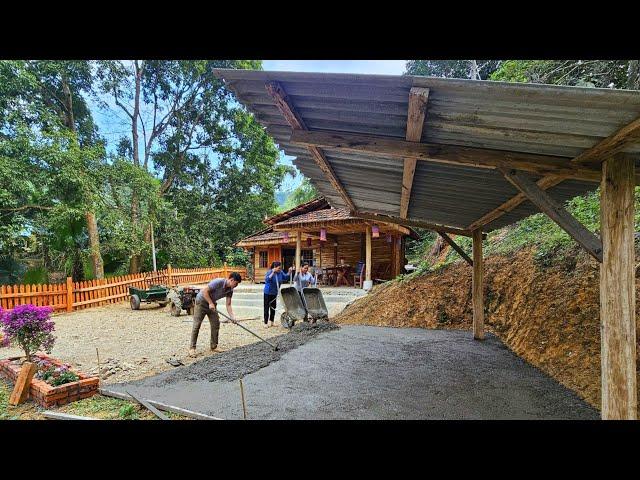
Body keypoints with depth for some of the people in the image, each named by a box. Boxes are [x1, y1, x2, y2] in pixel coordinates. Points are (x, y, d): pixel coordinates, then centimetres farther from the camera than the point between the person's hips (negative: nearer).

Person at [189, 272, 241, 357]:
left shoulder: (230, 290, -8)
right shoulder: (218, 282, -30)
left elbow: (228, 305, -6)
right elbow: (205, 291, -27)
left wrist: (233, 317, -18)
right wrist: (210, 303, -27)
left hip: (212, 303, 7)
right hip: (202, 301, -7)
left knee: (216, 324, 3)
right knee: (196, 325, -6)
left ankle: (213, 346, 14)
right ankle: (192, 348, 0)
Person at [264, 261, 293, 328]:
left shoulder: (280, 272, -2)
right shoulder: (269, 272, -20)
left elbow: (286, 277, 6)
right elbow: (267, 280, -34)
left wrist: (289, 272, -8)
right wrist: (273, 273, -40)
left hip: (275, 293, 6)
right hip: (268, 293, -6)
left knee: (273, 307, 13)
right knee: (267, 307, 3)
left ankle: (271, 321, 26)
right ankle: (266, 323, 11)